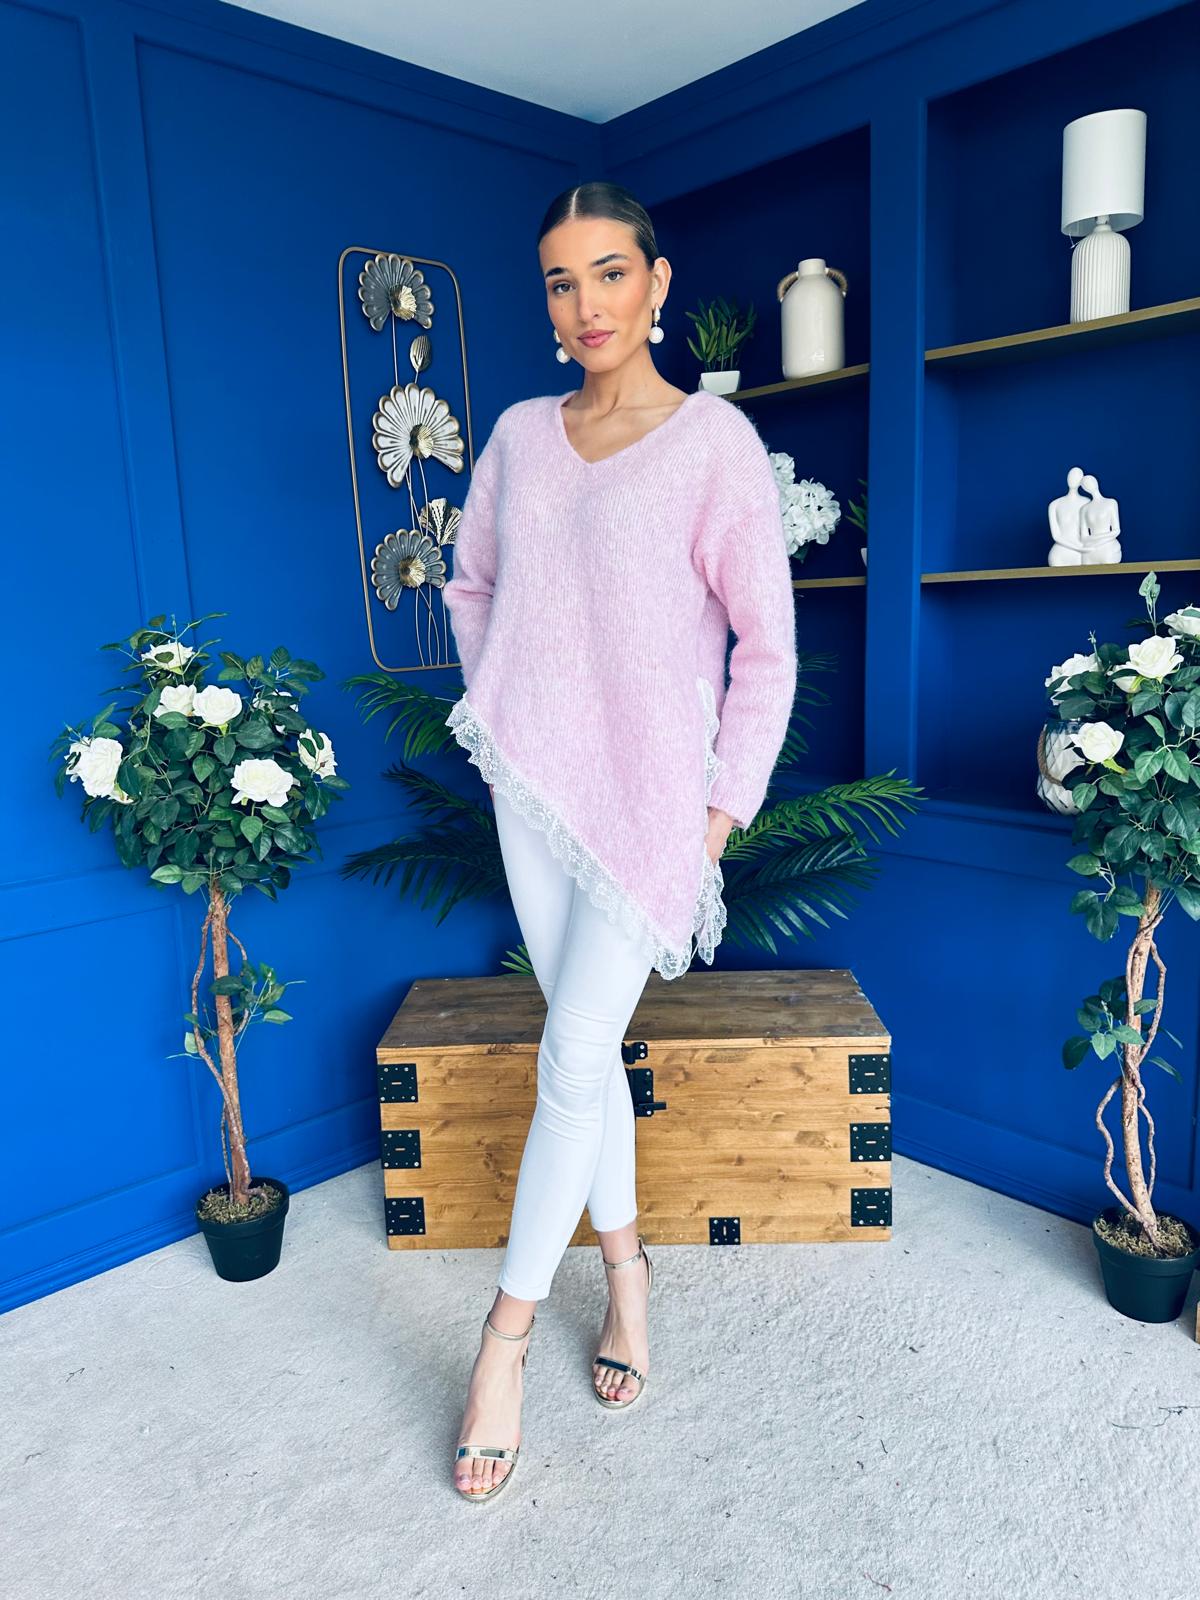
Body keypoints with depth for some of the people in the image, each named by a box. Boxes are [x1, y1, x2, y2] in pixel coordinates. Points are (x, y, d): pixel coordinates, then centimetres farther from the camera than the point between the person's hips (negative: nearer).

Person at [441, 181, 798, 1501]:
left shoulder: (715, 440, -6)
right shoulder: (520, 436, 8)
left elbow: (767, 644, -6)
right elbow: (472, 585, 21)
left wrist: (726, 806, -8)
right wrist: (494, 710, 13)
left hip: (652, 786, -4)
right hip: (532, 778, 5)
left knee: (575, 1057, -4)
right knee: (585, 1048, 11)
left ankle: (505, 1333, 14)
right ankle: (625, 1268, 30)